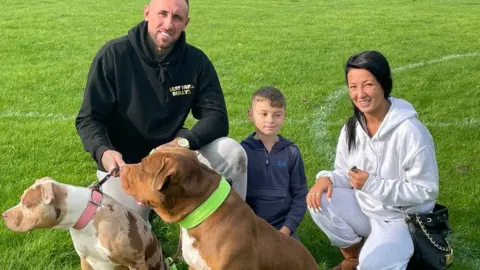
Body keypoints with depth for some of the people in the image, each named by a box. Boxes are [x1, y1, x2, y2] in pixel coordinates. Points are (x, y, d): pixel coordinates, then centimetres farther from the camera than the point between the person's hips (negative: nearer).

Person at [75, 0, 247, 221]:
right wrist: (103, 152, -39)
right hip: (123, 164, -1)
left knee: (231, 152, -22)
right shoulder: (114, 55, -17)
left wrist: (183, 141, -34)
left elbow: (216, 118, -13)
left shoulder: (196, 61, -9)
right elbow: (89, 119, -17)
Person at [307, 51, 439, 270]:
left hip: (403, 218, -6)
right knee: (319, 199, -16)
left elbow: (425, 191, -21)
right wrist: (327, 179, -18)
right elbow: (345, 173, 6)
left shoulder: (410, 131, -24)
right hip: (364, 208, 7)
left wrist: (372, 185, -27)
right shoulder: (352, 128, -4)